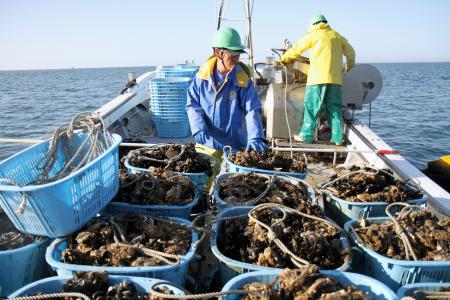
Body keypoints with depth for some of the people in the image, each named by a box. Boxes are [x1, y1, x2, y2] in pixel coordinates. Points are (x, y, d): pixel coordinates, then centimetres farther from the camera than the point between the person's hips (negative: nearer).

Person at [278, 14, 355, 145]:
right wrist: (349, 66, 44)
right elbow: (350, 53, 26)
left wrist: (284, 59, 25)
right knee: (334, 107, 8)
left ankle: (306, 136, -1)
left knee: (311, 106, -1)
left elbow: (296, 49, 9)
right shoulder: (337, 36, 20)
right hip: (335, 77, 5)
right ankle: (337, 138, 8)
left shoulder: (313, 35, 7)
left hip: (318, 77, -5)